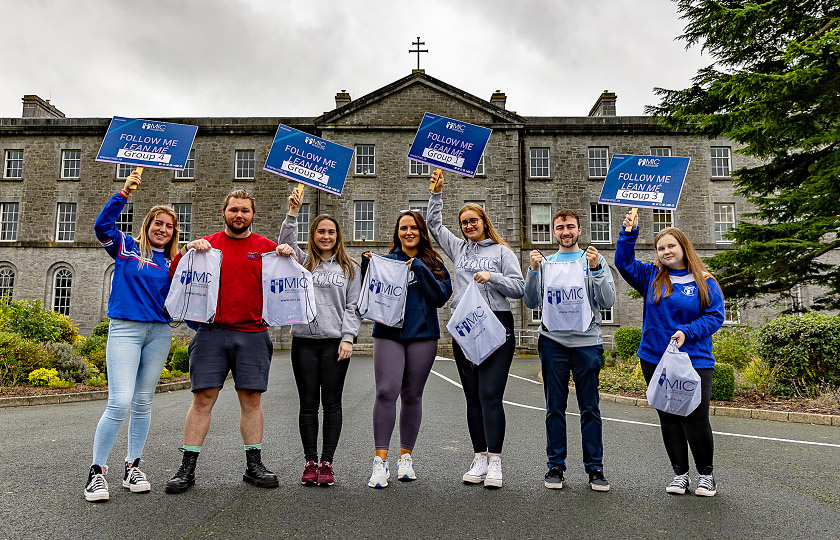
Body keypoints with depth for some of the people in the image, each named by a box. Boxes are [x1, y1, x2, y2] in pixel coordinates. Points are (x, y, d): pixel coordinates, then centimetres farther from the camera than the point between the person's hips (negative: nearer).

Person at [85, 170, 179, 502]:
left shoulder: (172, 262, 12)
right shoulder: (126, 248, 5)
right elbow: (102, 226, -12)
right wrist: (124, 193, -18)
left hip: (159, 333, 4)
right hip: (125, 329, -4)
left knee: (143, 402, 10)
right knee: (120, 403, -12)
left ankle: (133, 467, 22)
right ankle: (96, 471, 3)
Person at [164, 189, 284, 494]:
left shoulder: (266, 247, 10)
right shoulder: (206, 245, 10)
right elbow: (175, 278, 9)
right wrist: (186, 251, -7)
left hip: (253, 335, 1)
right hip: (212, 332, 0)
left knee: (251, 398, 5)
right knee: (202, 398, -1)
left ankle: (254, 466, 16)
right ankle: (187, 468, 9)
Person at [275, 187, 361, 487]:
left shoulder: (350, 268, 10)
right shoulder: (302, 262, 12)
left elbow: (352, 307, 5)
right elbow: (286, 244, -7)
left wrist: (347, 338, -5)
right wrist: (292, 213, -17)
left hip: (335, 341, -1)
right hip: (304, 341, 1)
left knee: (331, 404, 1)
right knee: (308, 404, 4)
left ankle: (327, 463, 8)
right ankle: (310, 462, 12)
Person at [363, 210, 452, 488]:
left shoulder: (433, 263, 10)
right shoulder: (386, 261, 9)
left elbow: (442, 296, -4)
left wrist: (420, 269, -11)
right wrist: (367, 267, -6)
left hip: (422, 334, 1)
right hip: (388, 333, -1)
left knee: (412, 395, 6)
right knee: (386, 392, -13)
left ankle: (406, 457, 19)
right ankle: (380, 461, -10)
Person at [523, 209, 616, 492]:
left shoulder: (596, 260, 9)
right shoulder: (546, 262, 13)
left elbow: (608, 301, -1)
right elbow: (532, 302, 5)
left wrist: (595, 269, -13)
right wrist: (533, 270, -7)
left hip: (587, 342, -1)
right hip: (553, 342, 1)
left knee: (590, 408, 2)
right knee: (555, 407, 5)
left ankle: (595, 468, 11)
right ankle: (555, 466, 13)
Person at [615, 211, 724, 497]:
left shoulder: (704, 282, 1)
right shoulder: (651, 276, 8)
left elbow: (715, 316, -1)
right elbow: (624, 262, 2)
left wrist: (687, 332, -14)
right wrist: (629, 233, -9)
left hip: (695, 361, -3)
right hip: (655, 359, 3)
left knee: (696, 420, -4)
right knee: (668, 419, 9)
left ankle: (706, 474, 18)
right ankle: (680, 473, 23)